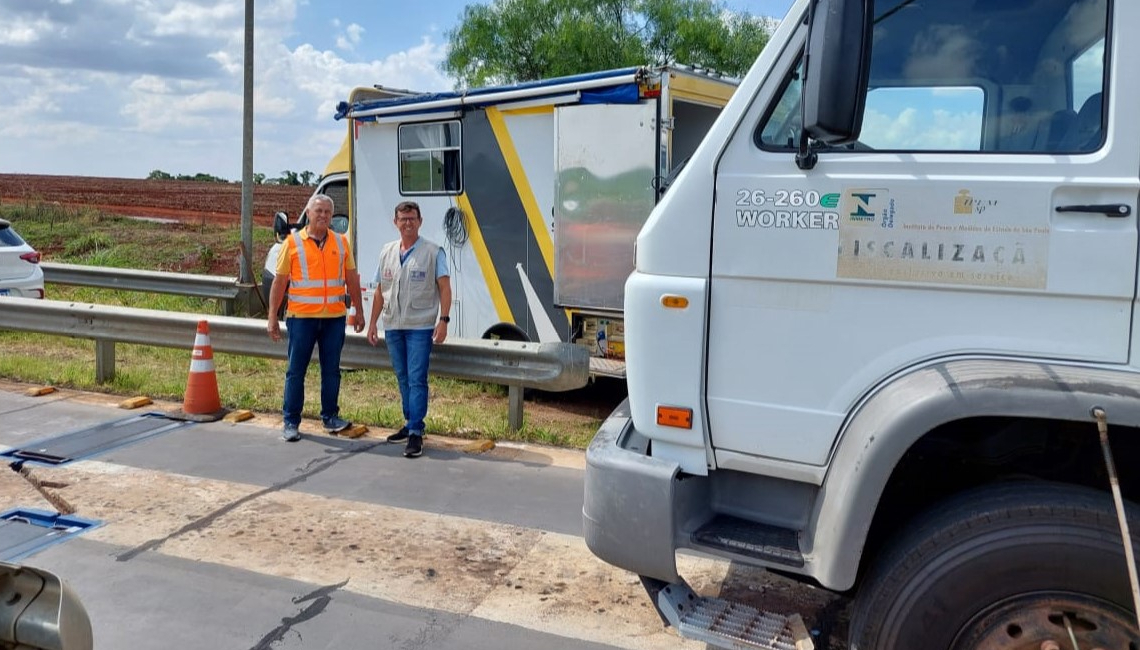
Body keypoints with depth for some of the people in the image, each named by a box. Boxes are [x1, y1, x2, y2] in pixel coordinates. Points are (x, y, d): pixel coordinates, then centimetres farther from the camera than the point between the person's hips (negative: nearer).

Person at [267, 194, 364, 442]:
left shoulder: (341, 242, 8)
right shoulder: (293, 242, 0)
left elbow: (352, 280, 12)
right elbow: (279, 282, 0)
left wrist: (358, 312, 10)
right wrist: (272, 318, -3)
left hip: (334, 317, 2)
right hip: (301, 317, -2)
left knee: (331, 370, 10)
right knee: (296, 371, 4)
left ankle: (330, 417, 22)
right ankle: (291, 423, 12)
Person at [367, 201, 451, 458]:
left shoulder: (433, 251, -3)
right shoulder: (387, 251, 12)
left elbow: (444, 287, -7)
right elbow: (380, 290, 16)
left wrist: (443, 320, -16)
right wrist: (373, 322, 13)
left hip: (420, 326, -5)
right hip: (393, 326, 6)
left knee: (417, 379, -8)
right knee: (403, 378, 14)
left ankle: (416, 432, -7)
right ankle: (410, 423, 25)